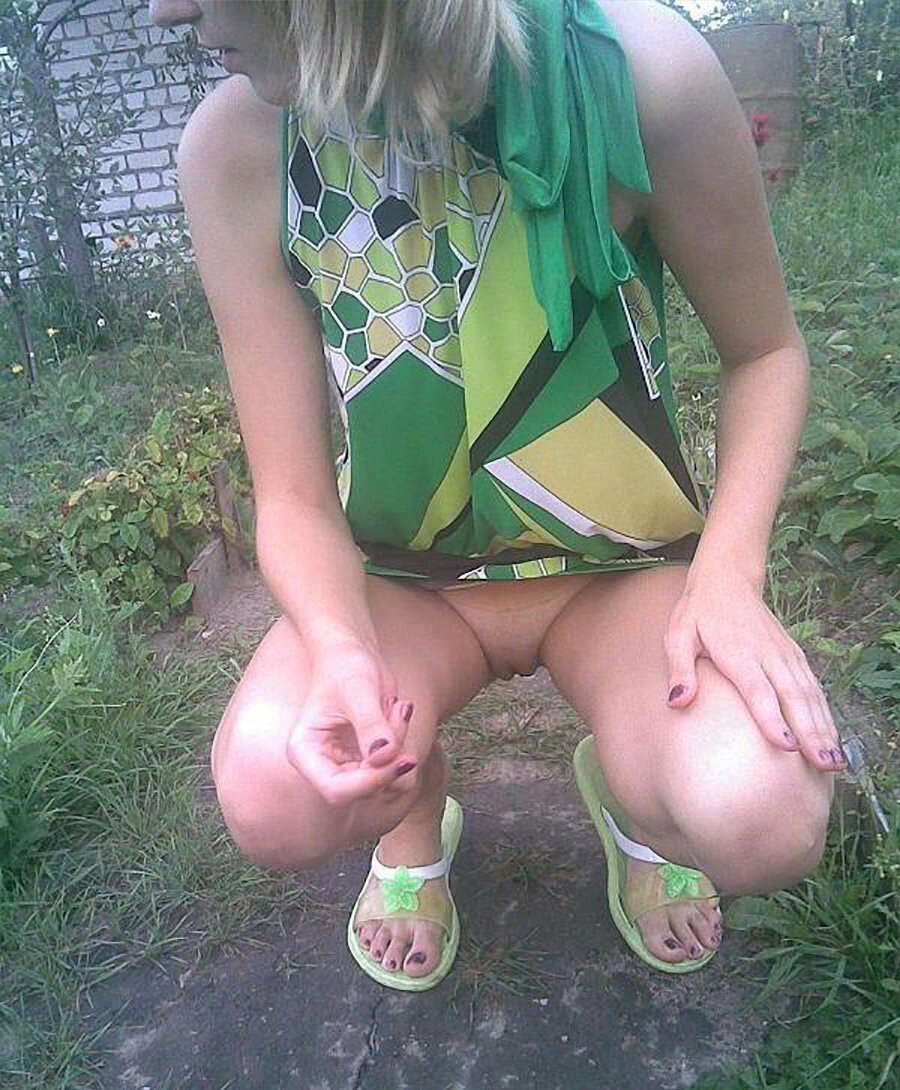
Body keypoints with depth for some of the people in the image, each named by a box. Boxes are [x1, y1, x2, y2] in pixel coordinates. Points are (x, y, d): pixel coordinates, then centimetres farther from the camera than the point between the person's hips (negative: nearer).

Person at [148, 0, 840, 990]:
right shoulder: (236, 149, -15)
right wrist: (340, 648, -33)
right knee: (273, 797, -26)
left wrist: (729, 570, -21)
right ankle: (417, 809, 13)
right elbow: (295, 496, -13)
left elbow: (765, 353, -6)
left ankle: (629, 797, 13)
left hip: (622, 570, 0)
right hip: (406, 581, 1)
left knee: (761, 821, -27)